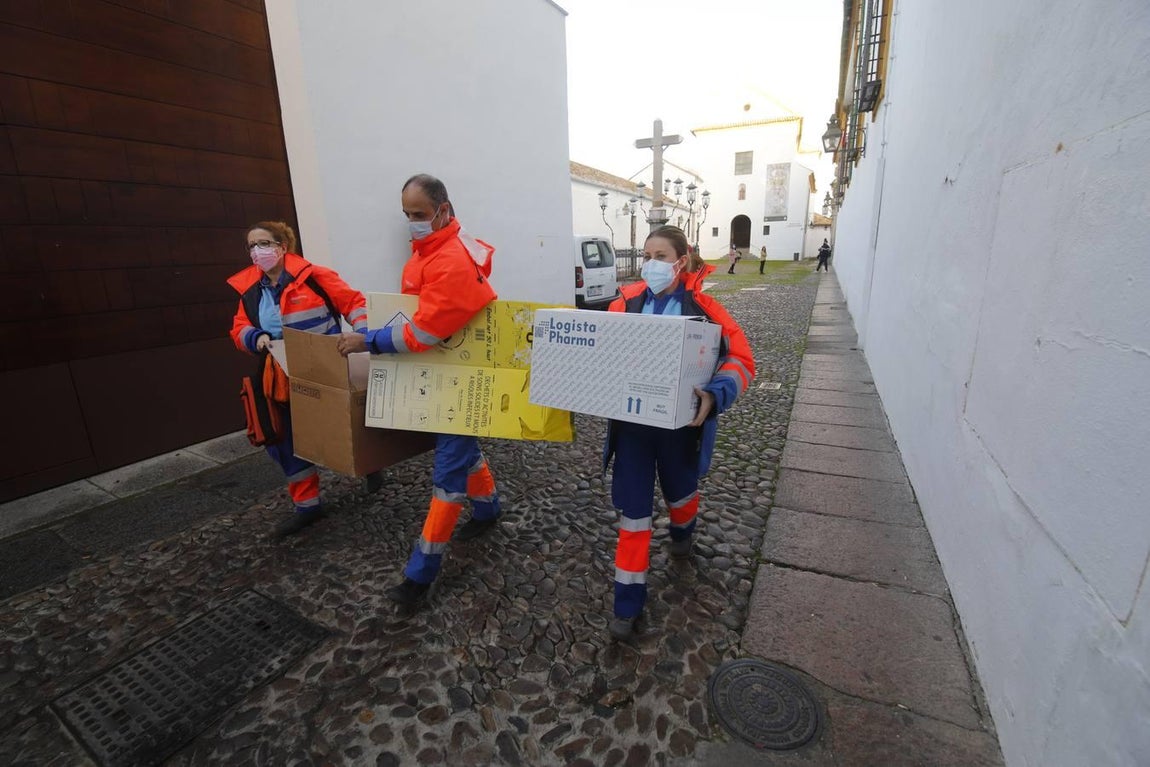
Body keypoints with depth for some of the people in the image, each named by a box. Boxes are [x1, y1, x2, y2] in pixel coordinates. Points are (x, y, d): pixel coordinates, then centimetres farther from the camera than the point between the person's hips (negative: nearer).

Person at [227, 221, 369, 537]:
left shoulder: (313, 276, -10)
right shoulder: (250, 289, 8)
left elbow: (353, 301, -10)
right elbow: (240, 329, 9)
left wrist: (363, 332, -25)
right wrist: (256, 337, -13)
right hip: (284, 380, 6)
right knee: (287, 441, 8)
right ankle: (307, 504, 22)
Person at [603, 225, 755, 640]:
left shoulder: (702, 306, -10)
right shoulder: (626, 304, -4)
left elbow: (742, 359, -10)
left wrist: (715, 395, -27)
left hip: (679, 424, -1)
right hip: (630, 421, 1)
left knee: (679, 491, 25)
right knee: (632, 510, 7)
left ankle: (682, 532, 63)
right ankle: (628, 601, 24)